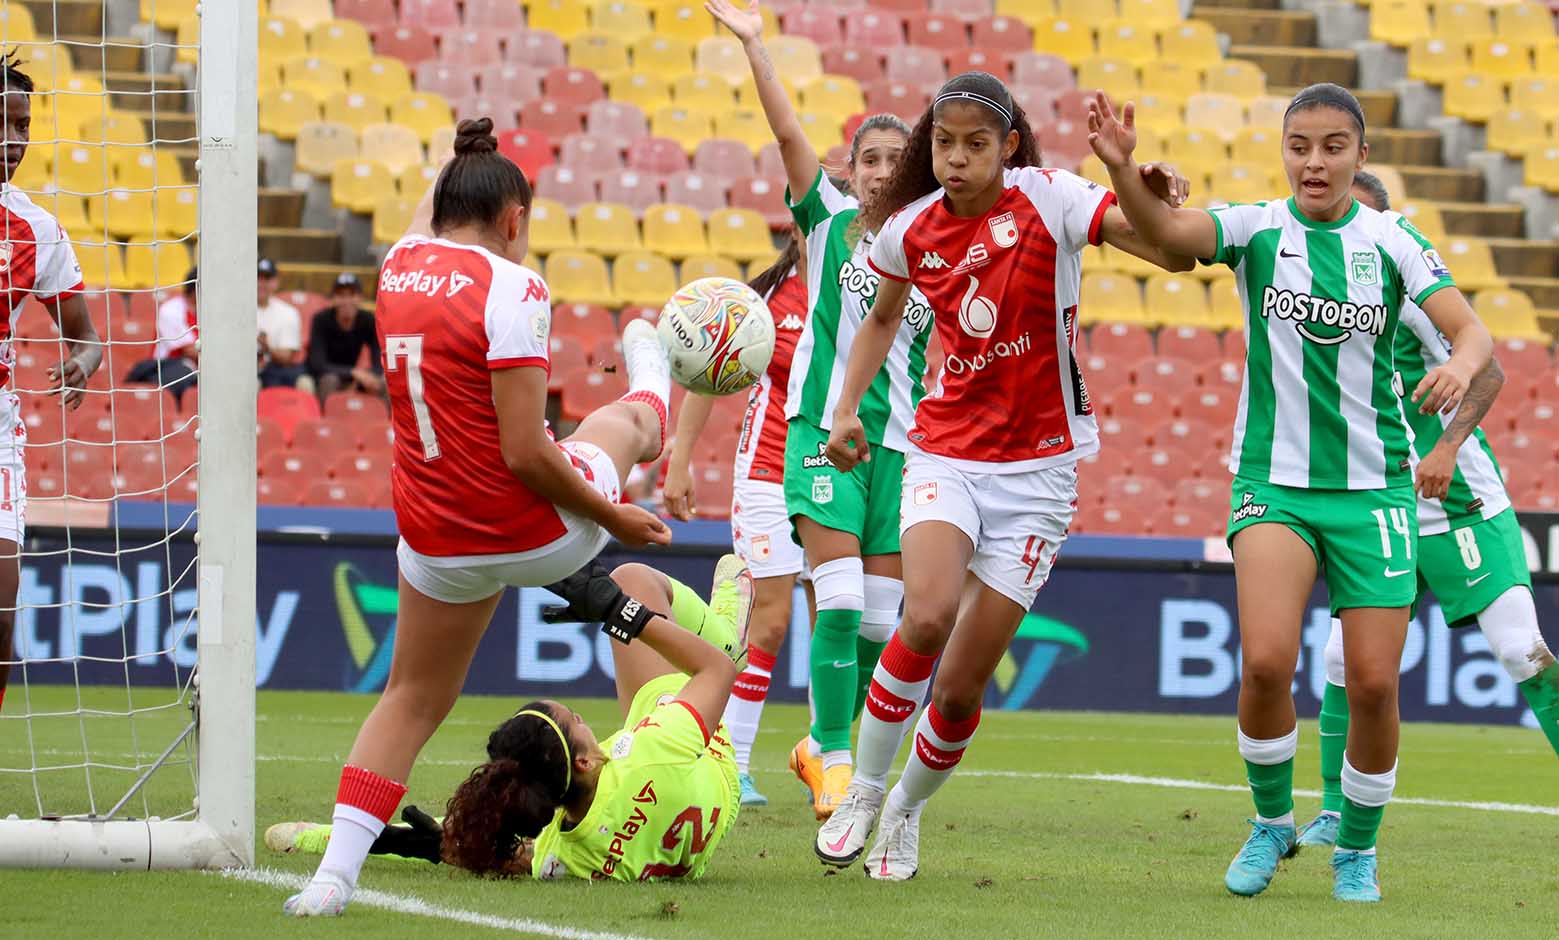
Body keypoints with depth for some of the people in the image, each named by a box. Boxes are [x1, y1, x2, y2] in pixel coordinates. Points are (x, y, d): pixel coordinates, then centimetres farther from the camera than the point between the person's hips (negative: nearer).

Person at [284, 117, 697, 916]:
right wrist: (611, 517, -10)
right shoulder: (509, 288, -20)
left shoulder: (400, 266, 0)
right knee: (619, 423, 27)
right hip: (539, 530, -5)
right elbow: (526, 453, -21)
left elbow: (426, 216, 29)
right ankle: (650, 382, 65)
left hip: (437, 543, 5)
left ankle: (335, 874, 7)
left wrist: (458, 158, 46)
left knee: (411, 700, 18)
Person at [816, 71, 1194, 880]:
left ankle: (907, 811, 28)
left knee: (961, 687, -1)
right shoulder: (911, 230, 1)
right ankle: (862, 793, -8)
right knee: (926, 618, -27)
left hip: (1037, 466, -2)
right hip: (945, 453, 2)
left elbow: (1177, 253, -19)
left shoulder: (1048, 199, -10)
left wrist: (1159, 205, -39)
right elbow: (883, 318, 23)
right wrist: (846, 408, 15)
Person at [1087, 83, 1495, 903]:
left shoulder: (1392, 241, 0)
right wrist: (1120, 167, -40)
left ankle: (1357, 848, 21)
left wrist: (1460, 367, -31)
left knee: (1373, 683, -3)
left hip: (1373, 487, 1)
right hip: (1273, 483, -1)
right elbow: (1164, 230, -20)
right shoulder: (1257, 230, -2)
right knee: (1265, 659, -20)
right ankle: (1272, 821, 6)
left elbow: (1471, 331, -7)